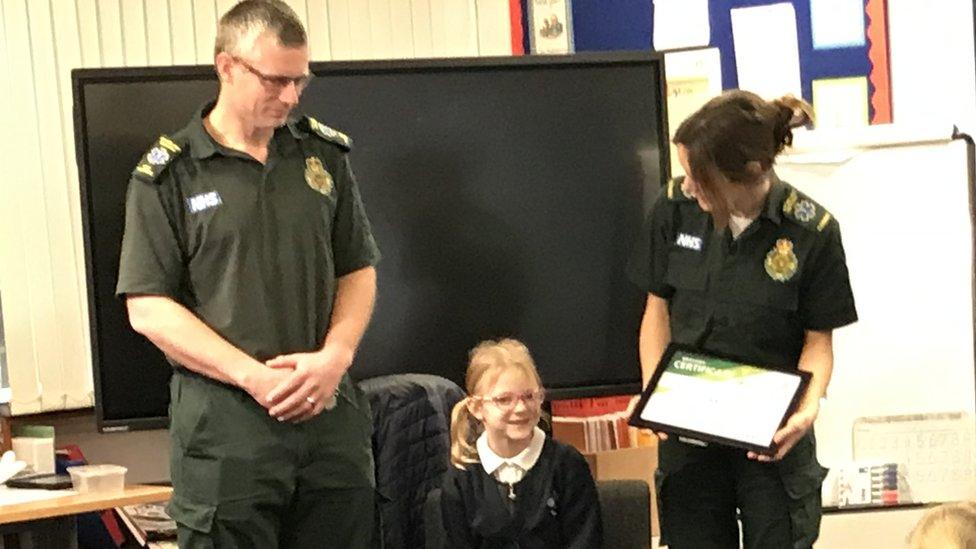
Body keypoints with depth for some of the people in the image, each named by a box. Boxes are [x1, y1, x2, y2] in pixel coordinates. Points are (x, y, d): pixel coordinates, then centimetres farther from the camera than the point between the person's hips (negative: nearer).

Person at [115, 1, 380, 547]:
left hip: (332, 411, 4)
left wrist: (335, 357, -5)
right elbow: (148, 308, -6)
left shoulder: (326, 153, 9)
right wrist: (254, 376, -15)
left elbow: (358, 271, 14)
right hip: (224, 422, -3)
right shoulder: (168, 174, -2)